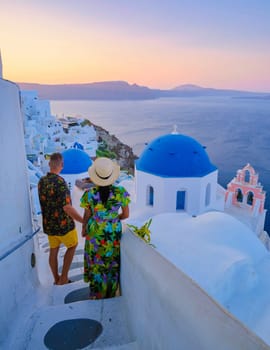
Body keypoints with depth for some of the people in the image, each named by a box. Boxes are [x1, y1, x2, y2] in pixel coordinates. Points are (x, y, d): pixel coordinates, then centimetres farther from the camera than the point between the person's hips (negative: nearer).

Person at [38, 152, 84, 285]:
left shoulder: (41, 181, 0)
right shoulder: (60, 182, -24)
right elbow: (67, 207, -28)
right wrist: (85, 222, -24)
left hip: (48, 224, 6)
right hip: (63, 224, -6)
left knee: (53, 250, 17)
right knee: (72, 246, 17)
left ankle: (56, 279, 32)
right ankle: (63, 277, 17)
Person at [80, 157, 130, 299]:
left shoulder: (89, 194, -14)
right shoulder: (121, 192, -13)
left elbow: (87, 216, -4)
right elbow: (126, 214, -5)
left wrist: (83, 229, 15)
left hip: (95, 235, 0)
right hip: (114, 235, 1)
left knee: (96, 267, 17)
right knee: (113, 267, 18)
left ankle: (96, 297, 32)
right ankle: (110, 295, 33)